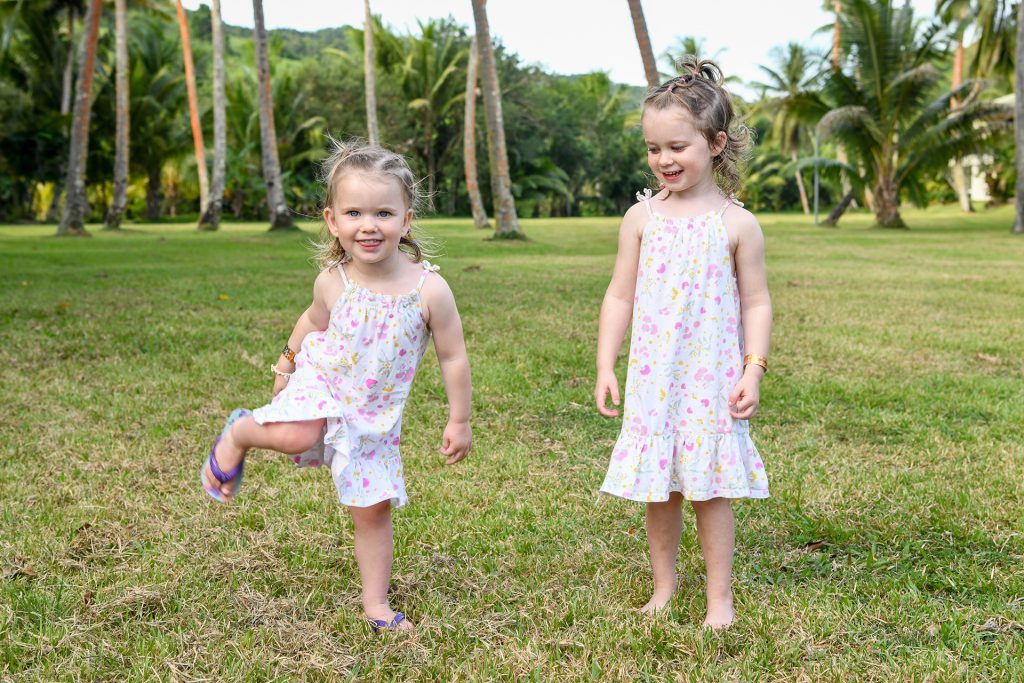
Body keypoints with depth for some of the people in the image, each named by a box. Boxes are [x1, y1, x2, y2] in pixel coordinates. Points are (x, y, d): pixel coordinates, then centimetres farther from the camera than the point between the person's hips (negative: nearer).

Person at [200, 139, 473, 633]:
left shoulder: (429, 289, -19)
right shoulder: (333, 282, -12)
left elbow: (453, 358, -9)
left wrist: (458, 421, -5)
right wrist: (286, 366, 20)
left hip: (375, 417, 0)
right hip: (321, 386, 0)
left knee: (373, 510, 4)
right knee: (295, 435, -33)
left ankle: (376, 605, 20)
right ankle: (238, 434, 0)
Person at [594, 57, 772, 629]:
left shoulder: (737, 223, -3)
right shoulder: (642, 217, 2)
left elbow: (756, 303, 0)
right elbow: (620, 297, 5)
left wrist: (753, 369, -9)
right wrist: (605, 366, 1)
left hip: (712, 378, -2)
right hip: (652, 378, 2)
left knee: (710, 487, 3)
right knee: (657, 488, 10)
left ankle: (721, 597, 17)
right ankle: (664, 587, 27)